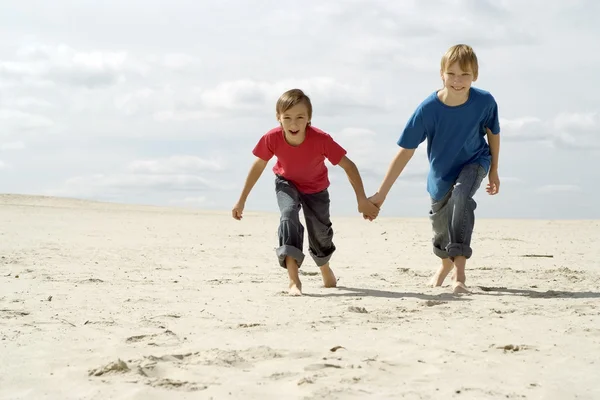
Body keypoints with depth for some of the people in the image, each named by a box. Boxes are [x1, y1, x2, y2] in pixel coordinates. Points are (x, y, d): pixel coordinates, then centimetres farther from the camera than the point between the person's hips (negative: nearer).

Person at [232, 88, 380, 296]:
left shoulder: (321, 139, -38)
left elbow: (349, 166, -27)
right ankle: (294, 280, -31)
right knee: (289, 216, -28)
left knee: (320, 230, 12)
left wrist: (362, 200, -27)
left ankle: (325, 268, 48)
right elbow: (258, 166, -13)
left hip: (316, 188, 0)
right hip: (287, 183, 0)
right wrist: (242, 200, -7)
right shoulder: (272, 139, -32)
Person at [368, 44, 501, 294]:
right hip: (441, 172, 1)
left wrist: (493, 170, 8)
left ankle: (460, 269, -32)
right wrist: (381, 194, -24)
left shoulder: (484, 102, -27)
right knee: (440, 224, 19)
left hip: (474, 162, -1)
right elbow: (405, 152, -24)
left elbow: (493, 133, -5)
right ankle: (446, 263, 54)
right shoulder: (428, 109, -30)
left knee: (461, 196, -33)